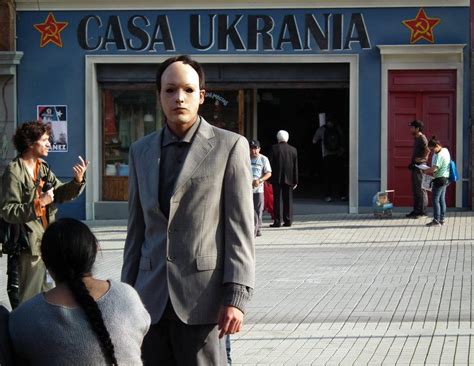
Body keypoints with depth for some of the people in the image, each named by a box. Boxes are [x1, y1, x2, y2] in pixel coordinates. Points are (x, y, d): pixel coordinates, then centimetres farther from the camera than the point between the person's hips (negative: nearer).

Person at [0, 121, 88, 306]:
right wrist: (38, 203, -23)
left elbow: (60, 193, 9)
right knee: (30, 300, -2)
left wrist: (78, 180, -8)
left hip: (47, 242, 8)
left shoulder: (43, 168, 10)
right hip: (30, 244, -8)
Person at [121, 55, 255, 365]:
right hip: (151, 299, 4)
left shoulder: (230, 146, 0)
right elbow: (137, 229, 16)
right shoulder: (141, 151, 13)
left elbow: (240, 228, -5)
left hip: (201, 300, -4)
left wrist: (236, 297, -12)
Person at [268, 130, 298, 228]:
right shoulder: (293, 150, 4)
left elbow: (271, 164, -6)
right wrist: (295, 181, 10)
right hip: (289, 178, 3)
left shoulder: (274, 148, -5)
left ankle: (277, 221, -3)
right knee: (288, 200, 8)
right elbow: (295, 167, 5)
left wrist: (269, 178, -2)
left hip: (277, 179, -3)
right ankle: (288, 221, 8)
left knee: (277, 200, 0)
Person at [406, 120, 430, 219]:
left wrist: (422, 159, -20)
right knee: (415, 190, 13)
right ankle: (416, 211, 18)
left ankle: (422, 212, -4)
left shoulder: (422, 138, -14)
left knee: (421, 189, -7)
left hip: (420, 166, -10)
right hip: (415, 166, 10)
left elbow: (428, 149, -29)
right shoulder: (416, 138, 17)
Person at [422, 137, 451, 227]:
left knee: (435, 200, -6)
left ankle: (436, 220, -6)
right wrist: (430, 171, 12)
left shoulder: (439, 155, -20)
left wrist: (425, 171, -11)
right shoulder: (445, 151, 11)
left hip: (440, 179, -10)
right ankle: (441, 219, 17)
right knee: (442, 199, 13)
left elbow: (434, 169, -27)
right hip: (445, 179, 10)